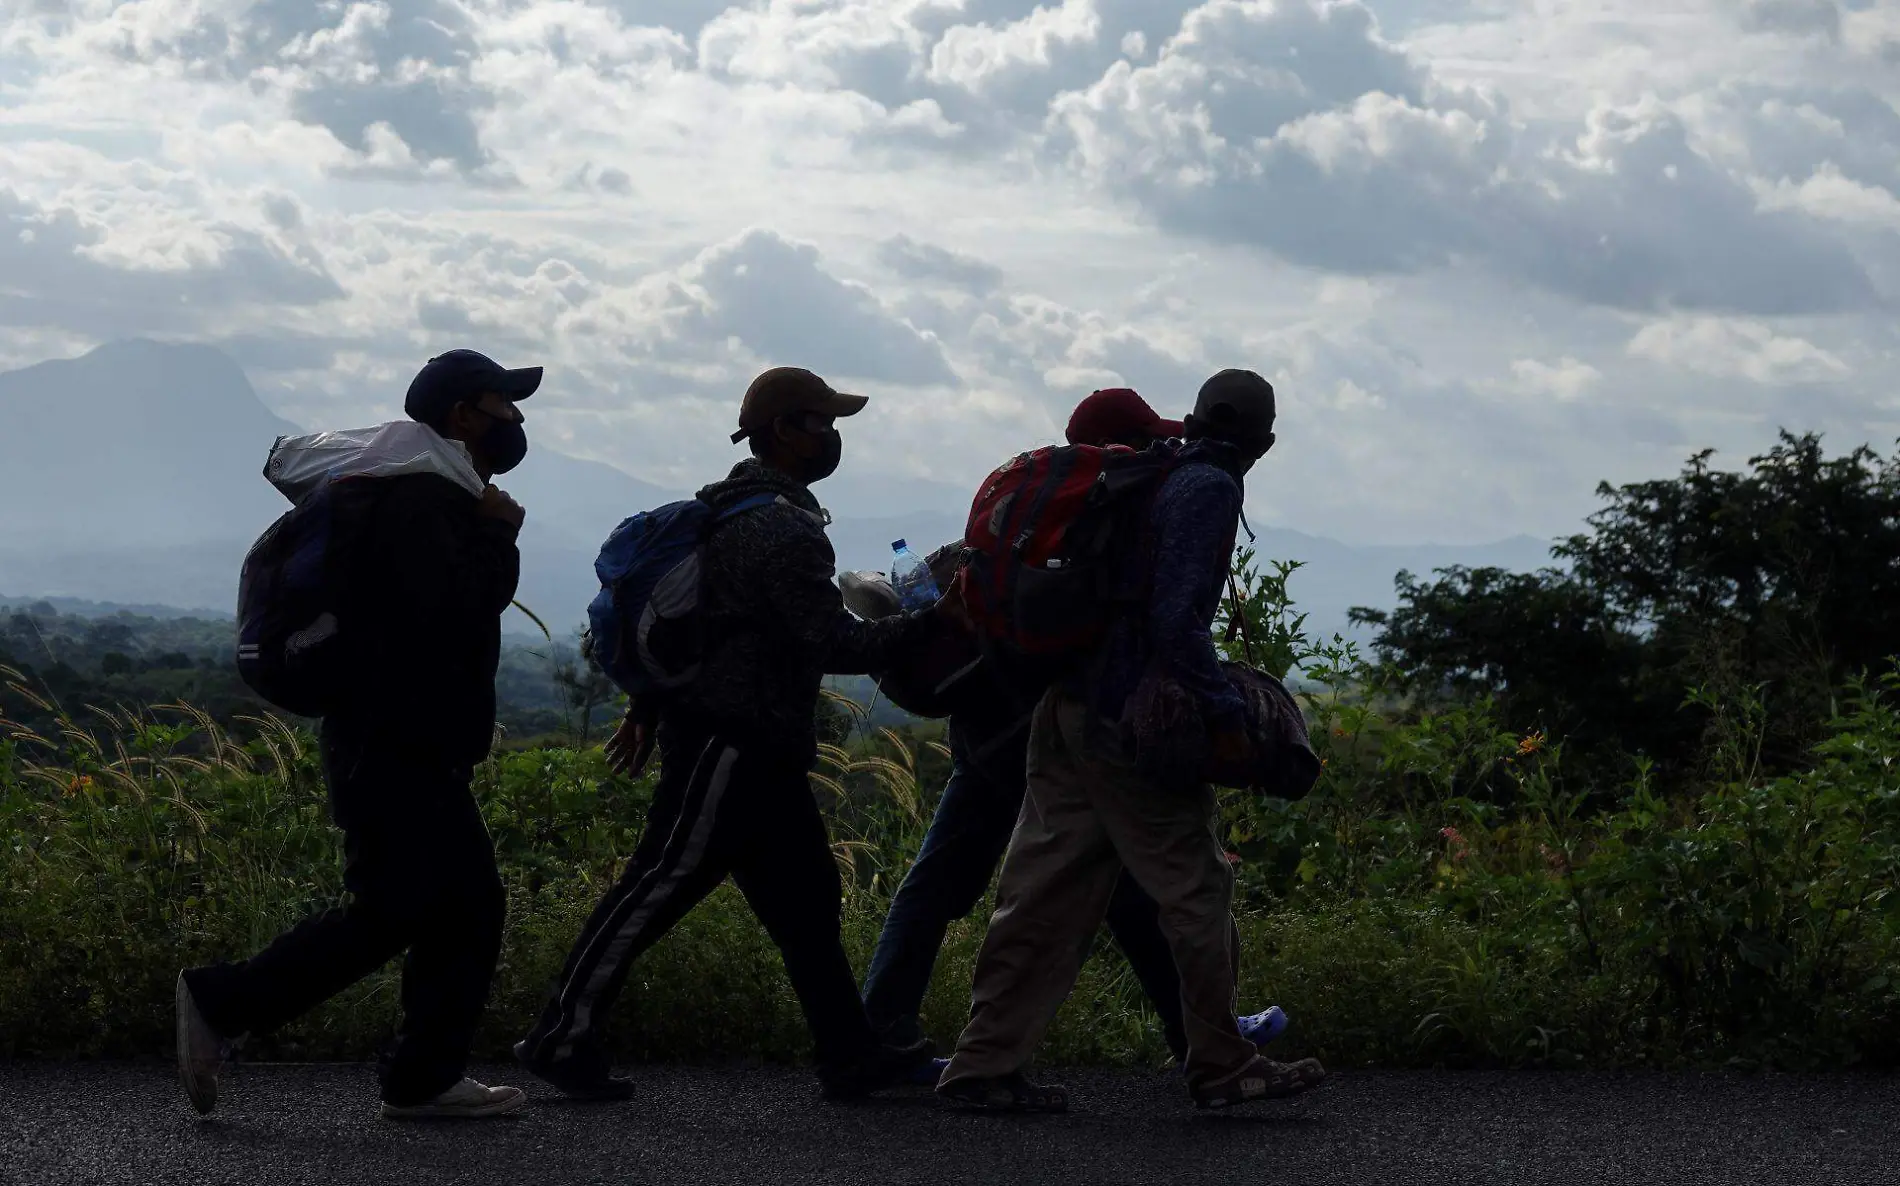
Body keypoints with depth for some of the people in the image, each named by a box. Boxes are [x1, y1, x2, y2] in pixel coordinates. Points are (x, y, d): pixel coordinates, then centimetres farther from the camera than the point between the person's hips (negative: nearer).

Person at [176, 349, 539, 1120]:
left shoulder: (442, 500, 20)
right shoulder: (420, 499, -14)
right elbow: (451, 609, -26)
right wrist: (497, 536, -13)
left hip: (420, 756, 11)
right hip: (389, 751, -11)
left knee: (468, 909, 6)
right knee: (387, 916, -11)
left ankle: (424, 1079, 7)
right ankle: (220, 1005, -3)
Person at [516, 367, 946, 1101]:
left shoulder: (723, 512, 16)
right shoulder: (784, 530, -16)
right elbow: (833, 644, -19)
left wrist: (647, 707, 25)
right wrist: (927, 624, -10)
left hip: (755, 747, 11)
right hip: (731, 740, -11)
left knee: (806, 897, 11)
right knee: (662, 885, -8)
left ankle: (851, 1057, 14)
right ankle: (563, 1037, -6)